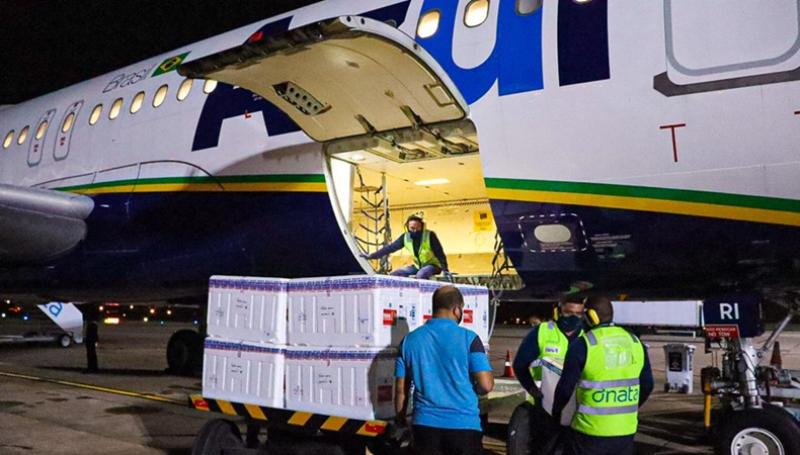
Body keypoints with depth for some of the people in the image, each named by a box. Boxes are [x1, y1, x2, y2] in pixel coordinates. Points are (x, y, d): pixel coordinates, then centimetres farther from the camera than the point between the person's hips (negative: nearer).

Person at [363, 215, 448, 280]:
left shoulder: (430, 235, -21)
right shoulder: (405, 237, -7)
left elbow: (440, 253, -20)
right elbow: (391, 247, -4)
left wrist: (445, 270, -27)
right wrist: (372, 256, -8)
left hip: (433, 265, -6)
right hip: (418, 266, 6)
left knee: (420, 275, -37)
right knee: (395, 274, -6)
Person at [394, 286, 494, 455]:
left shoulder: (410, 340, 2)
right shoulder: (468, 338, -8)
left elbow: (401, 388, 6)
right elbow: (486, 385, -12)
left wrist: (400, 418, 22)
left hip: (424, 423, 3)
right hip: (463, 424, -2)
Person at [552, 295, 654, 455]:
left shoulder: (582, 345, -13)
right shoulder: (635, 343, 4)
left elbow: (566, 387, -9)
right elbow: (647, 385, 11)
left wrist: (556, 413, 8)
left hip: (591, 431, -5)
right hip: (626, 430, 5)